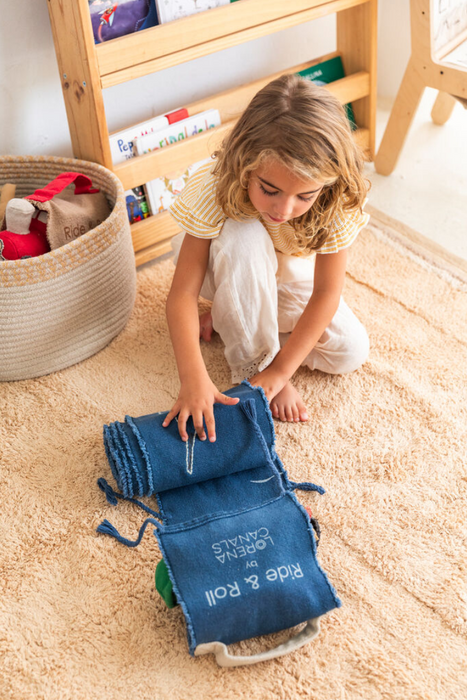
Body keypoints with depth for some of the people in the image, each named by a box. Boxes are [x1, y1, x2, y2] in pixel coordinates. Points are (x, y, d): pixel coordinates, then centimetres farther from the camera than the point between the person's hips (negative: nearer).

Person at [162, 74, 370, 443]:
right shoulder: (214, 189, -37)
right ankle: (254, 365, -20)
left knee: (350, 352, -15)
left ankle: (229, 319, 0)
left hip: (288, 274, 3)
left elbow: (326, 293, -26)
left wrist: (280, 372, -30)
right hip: (226, 270, -3)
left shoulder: (335, 201, -32)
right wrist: (194, 377, -48)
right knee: (244, 237, -38)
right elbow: (183, 292, -36)